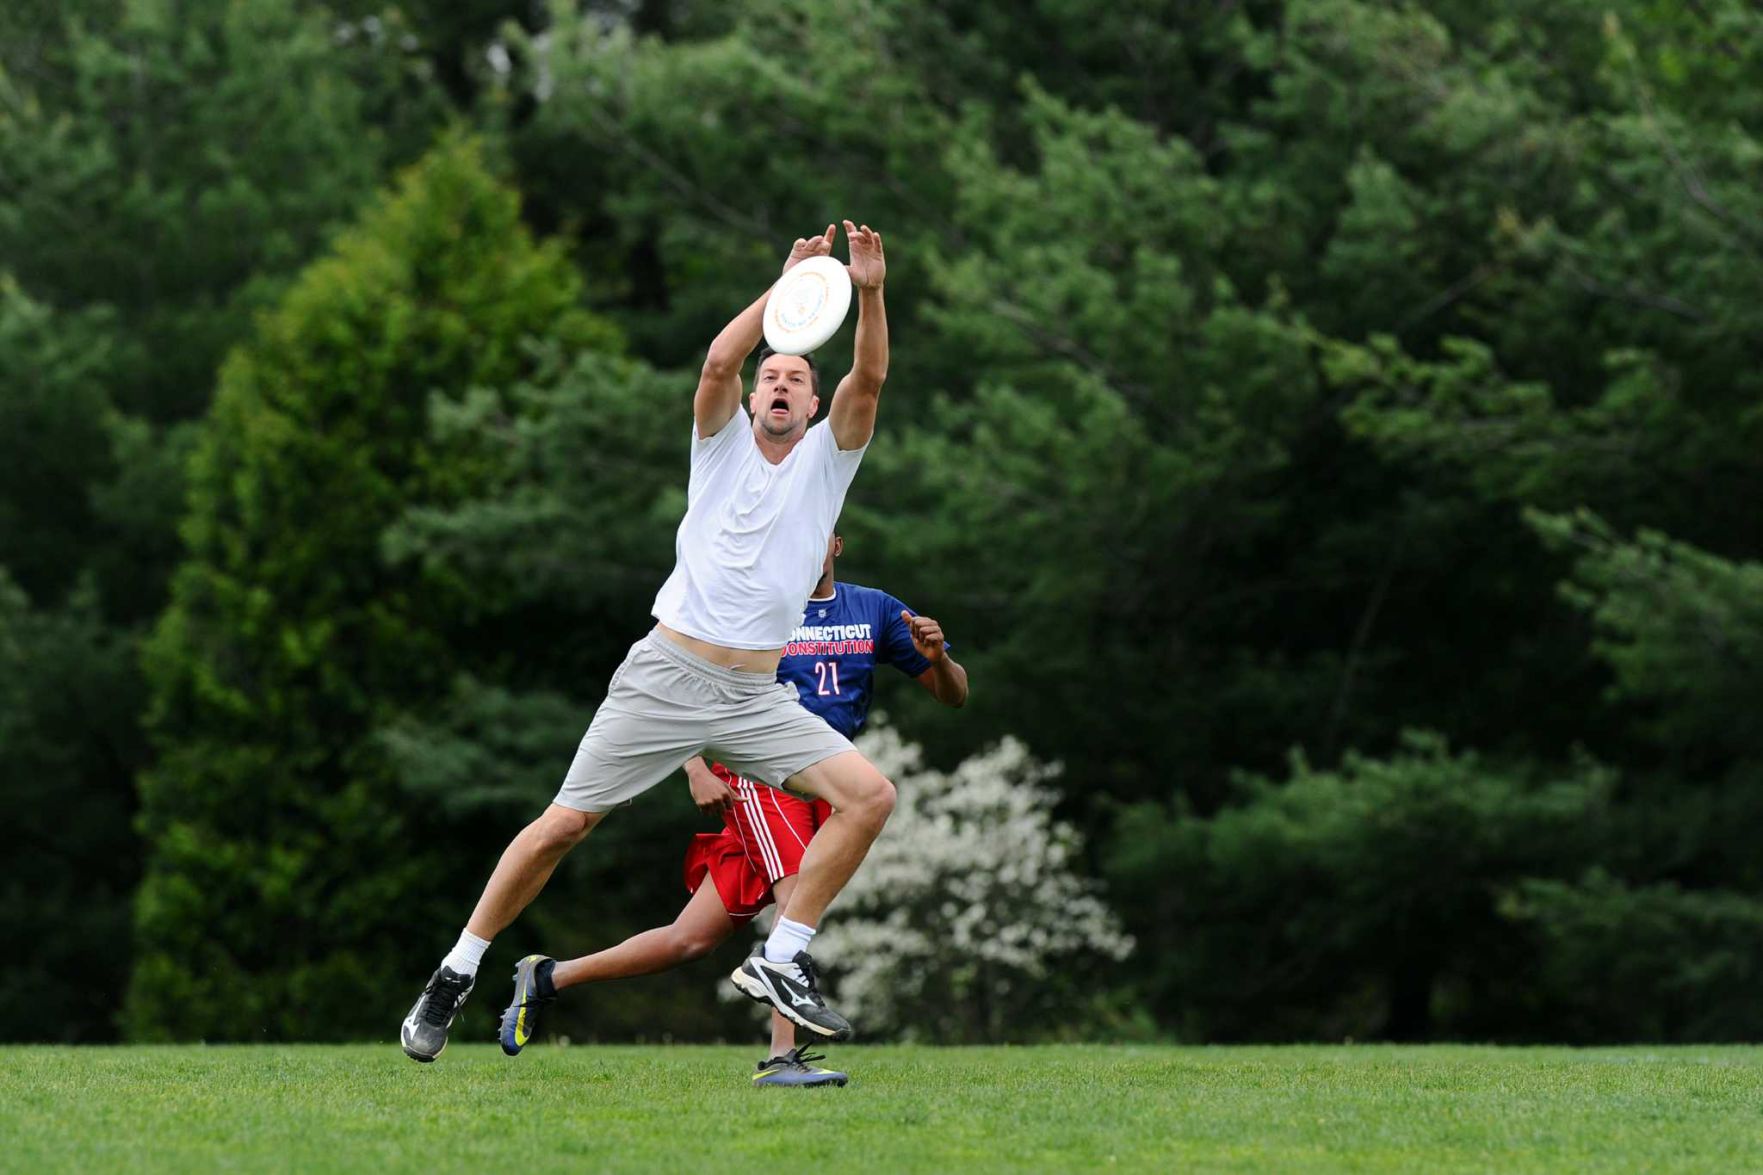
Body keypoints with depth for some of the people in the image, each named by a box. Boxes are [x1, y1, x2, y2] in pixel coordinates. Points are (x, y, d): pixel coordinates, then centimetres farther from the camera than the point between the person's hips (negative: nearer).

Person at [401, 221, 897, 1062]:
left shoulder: (827, 458, 11)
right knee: (564, 825, -6)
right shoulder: (723, 443, 9)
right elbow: (717, 363, -12)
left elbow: (869, 379, -6)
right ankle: (456, 975, 6)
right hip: (667, 672, -2)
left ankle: (781, 961, -10)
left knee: (869, 795, -17)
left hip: (757, 698, 2)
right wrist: (785, 288, -17)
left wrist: (869, 295, -21)